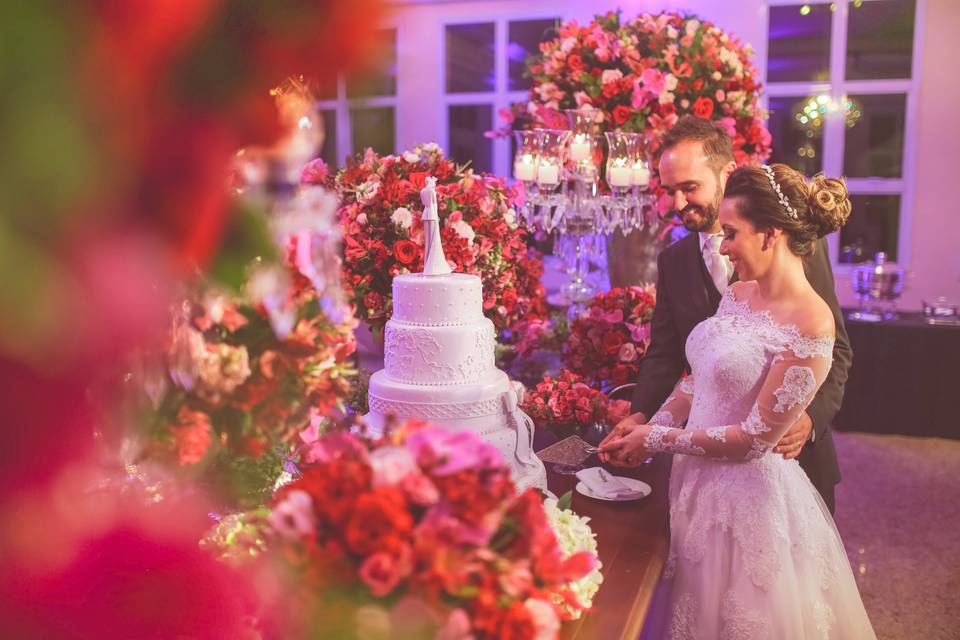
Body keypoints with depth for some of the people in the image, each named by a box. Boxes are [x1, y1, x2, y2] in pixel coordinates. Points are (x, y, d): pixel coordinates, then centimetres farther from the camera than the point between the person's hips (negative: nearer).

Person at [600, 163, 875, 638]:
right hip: (698, 483, 7)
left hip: (748, 495, -7)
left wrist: (658, 440, -13)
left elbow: (756, 438, -19)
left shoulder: (810, 324, -20)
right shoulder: (737, 295, 3)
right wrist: (647, 425, -3)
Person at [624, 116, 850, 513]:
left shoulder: (800, 246, -9)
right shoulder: (673, 262, 2)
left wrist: (811, 417, -24)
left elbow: (834, 349, -7)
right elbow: (663, 355, 2)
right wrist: (641, 416, -15)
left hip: (795, 452, -2)